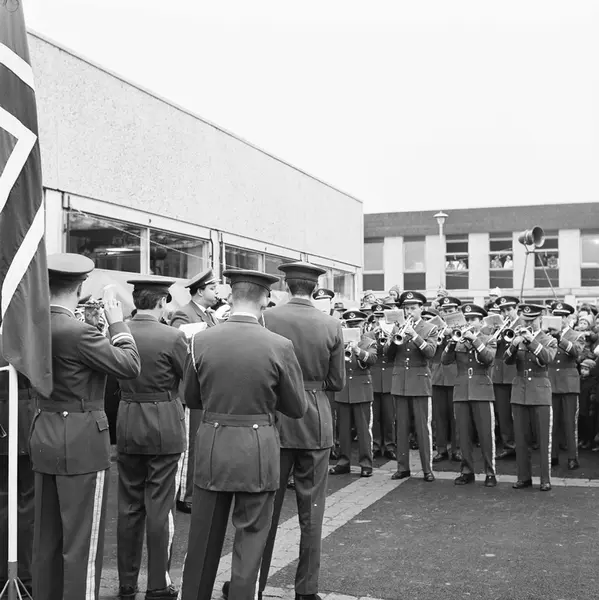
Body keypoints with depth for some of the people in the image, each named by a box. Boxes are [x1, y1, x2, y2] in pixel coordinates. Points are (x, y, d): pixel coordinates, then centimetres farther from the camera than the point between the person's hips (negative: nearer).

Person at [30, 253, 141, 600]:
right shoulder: (77, 332, -21)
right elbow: (130, 366, -17)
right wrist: (117, 323, -5)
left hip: (45, 436, 8)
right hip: (82, 443, -8)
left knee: (47, 538, 17)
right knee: (82, 542, 2)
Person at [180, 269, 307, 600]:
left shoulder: (200, 340, -6)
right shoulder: (279, 346, -12)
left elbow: (191, 399, 6)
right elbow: (297, 408, -3)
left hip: (212, 448, 2)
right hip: (258, 452, -2)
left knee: (203, 541, 16)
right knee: (250, 539, 10)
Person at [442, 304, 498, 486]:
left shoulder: (489, 340, 6)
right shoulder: (459, 341, 13)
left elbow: (489, 358, -13)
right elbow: (445, 360, 0)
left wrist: (474, 340, -18)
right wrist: (452, 341, -14)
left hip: (482, 392, -3)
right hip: (461, 392, 3)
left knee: (486, 435, -3)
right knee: (464, 435, 6)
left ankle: (490, 473, 6)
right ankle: (467, 471, 15)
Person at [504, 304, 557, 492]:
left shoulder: (549, 341, 4)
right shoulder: (518, 338, 10)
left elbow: (548, 358, -17)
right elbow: (507, 360, -5)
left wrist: (531, 340, -26)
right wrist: (514, 344, -23)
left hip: (540, 393, -2)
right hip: (519, 393, 2)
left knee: (544, 438, -2)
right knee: (521, 438, 5)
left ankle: (545, 479, 3)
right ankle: (523, 477, 13)